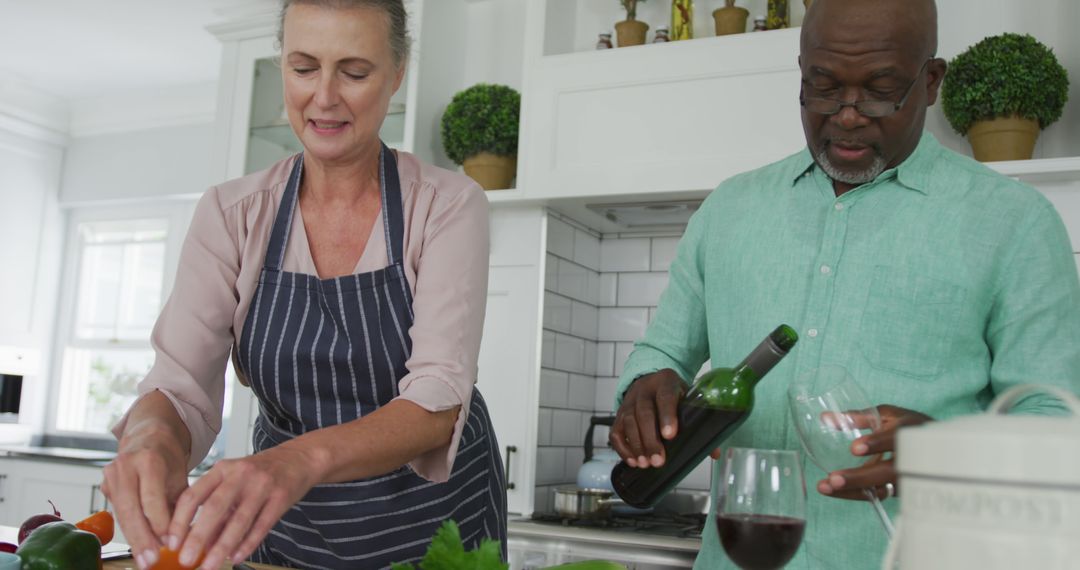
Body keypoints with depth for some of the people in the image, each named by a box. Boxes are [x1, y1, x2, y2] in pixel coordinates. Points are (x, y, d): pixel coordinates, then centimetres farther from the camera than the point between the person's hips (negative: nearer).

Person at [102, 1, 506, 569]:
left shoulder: (449, 204, -15)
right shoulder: (231, 213, -7)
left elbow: (438, 400, -25)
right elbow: (181, 384, -15)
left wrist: (308, 457, -44)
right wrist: (151, 434, -38)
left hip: (437, 521, -2)